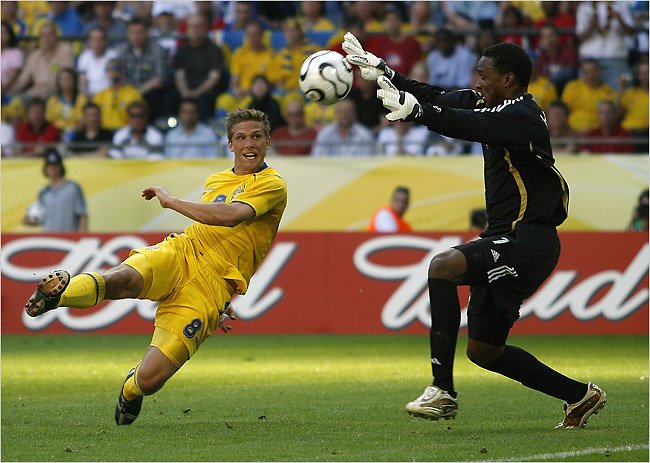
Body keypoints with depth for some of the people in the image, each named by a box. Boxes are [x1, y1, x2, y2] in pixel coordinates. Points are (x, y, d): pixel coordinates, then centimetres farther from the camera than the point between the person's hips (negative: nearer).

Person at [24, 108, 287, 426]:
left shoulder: (272, 185, 2)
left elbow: (229, 216, -16)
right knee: (124, 281, -36)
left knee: (150, 379, -13)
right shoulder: (214, 181, 24)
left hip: (212, 285, -4)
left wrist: (170, 201, -8)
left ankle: (131, 388, 21)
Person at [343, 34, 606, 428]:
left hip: (528, 242, -11)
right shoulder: (495, 107, 14)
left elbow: (469, 126, -31)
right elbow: (439, 99, 17)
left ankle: (443, 391, -31)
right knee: (483, 351, 12)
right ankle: (580, 396, 25)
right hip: (508, 240, 11)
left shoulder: (521, 116, -15)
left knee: (443, 266, -28)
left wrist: (413, 110, -40)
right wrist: (378, 69, 14)